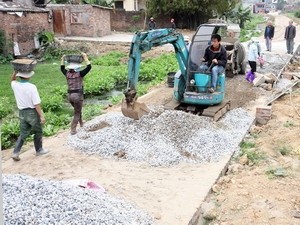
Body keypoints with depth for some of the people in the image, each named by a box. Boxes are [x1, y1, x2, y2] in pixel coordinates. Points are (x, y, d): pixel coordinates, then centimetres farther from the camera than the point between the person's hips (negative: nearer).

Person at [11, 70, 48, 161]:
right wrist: (42, 116, -16)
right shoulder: (31, 87, -21)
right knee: (38, 132, 16)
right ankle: (39, 150, 30)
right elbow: (36, 104, -21)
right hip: (32, 112, -5)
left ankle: (15, 153, 7)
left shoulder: (15, 85, -4)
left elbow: (12, 80, 23)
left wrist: (16, 71, 7)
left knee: (23, 133, 15)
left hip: (22, 113, 5)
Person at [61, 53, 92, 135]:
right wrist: (85, 57, -9)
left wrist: (63, 59, 28)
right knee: (77, 113, 6)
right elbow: (89, 67, -12)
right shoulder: (79, 74, -11)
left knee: (78, 110, 29)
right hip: (78, 95, -6)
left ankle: (81, 123, 43)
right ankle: (73, 130, 6)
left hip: (70, 95, 6)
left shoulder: (67, 74, 5)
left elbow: (62, 68, 25)